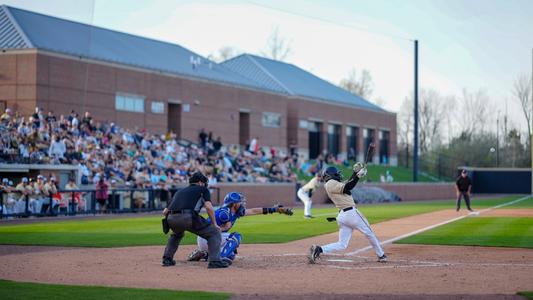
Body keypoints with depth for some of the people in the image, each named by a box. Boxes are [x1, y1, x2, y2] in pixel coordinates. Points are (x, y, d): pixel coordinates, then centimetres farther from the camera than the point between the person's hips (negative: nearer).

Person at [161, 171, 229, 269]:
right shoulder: (202, 189, 20)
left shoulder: (179, 191, 33)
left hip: (171, 219, 6)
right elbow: (208, 207, 2)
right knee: (214, 232, 8)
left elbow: (165, 211, 28)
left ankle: (167, 259, 30)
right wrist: (214, 224, 10)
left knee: (177, 234, 39)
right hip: (188, 217, -6)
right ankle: (215, 261, -6)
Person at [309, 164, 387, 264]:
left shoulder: (333, 184, 20)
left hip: (341, 216, 9)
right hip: (351, 213, -9)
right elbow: (347, 187, -19)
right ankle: (381, 256, 20)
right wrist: (358, 176, -14)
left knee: (342, 244, 3)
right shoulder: (331, 184, -8)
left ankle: (320, 249, -15)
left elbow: (348, 183, 26)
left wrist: (355, 173, 20)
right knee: (369, 233, 10)